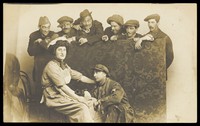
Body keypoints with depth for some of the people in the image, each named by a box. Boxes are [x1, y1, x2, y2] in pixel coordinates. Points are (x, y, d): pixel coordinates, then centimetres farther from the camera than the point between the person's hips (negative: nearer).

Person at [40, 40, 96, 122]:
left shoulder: (64, 66, 16)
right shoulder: (51, 66, -11)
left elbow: (80, 77, 16)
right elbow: (62, 86, -17)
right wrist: (77, 98, -18)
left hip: (64, 95, 8)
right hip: (55, 98, -8)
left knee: (87, 102, -15)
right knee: (82, 108, -26)